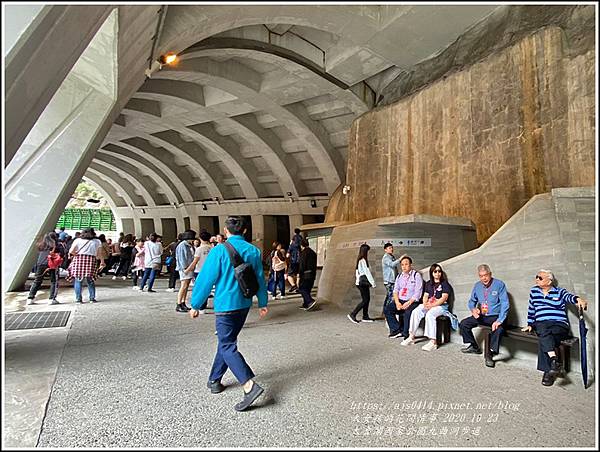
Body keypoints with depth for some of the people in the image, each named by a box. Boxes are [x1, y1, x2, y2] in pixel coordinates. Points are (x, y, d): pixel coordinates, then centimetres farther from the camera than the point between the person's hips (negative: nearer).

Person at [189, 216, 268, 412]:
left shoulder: (219, 250, -12)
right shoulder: (253, 251, 2)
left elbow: (206, 278, -10)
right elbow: (260, 278, 7)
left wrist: (196, 305, 1)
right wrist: (263, 303, 17)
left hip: (225, 305, -6)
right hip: (244, 304, 6)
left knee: (227, 346, -1)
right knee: (226, 342, 20)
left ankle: (249, 385, -14)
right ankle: (214, 380, 32)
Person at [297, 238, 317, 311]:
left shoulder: (303, 253, -11)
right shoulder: (313, 253, 13)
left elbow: (301, 266, -16)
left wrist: (299, 276, -14)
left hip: (305, 275, -8)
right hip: (312, 275, 8)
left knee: (301, 289, -1)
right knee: (307, 290, 15)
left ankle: (311, 301, -15)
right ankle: (306, 305, 18)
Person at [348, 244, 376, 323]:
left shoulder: (360, 260, 13)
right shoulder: (363, 260, -16)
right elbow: (367, 272, -16)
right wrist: (373, 283, -12)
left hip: (363, 282, 9)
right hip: (363, 283, -9)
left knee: (367, 299, 12)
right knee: (365, 300, -5)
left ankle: (365, 317, 18)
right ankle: (352, 314, -3)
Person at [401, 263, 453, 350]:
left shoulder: (445, 284, 2)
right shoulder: (428, 284, 20)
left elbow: (444, 298, -9)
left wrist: (432, 305, -19)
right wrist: (425, 304, -7)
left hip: (441, 306, -5)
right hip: (428, 305, 5)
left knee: (430, 314, -36)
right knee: (415, 312, -22)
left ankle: (433, 342, -35)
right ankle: (411, 337, -18)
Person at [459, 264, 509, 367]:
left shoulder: (499, 285, -9)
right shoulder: (477, 286, 6)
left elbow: (504, 304, -14)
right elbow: (471, 301, 16)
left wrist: (499, 320, -26)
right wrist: (473, 309, -8)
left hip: (495, 317, -5)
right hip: (481, 316, 5)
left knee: (499, 329, -35)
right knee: (463, 324, -10)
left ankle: (490, 354, -18)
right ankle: (473, 346, 11)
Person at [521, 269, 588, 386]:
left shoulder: (560, 292, 10)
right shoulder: (534, 291, 19)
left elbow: (569, 297, -15)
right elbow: (531, 309, 24)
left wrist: (578, 299, -38)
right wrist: (529, 325, 19)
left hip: (560, 324, -2)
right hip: (541, 323, 2)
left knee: (544, 339, -33)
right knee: (544, 331, -36)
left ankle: (548, 371, -29)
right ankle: (554, 360, -47)